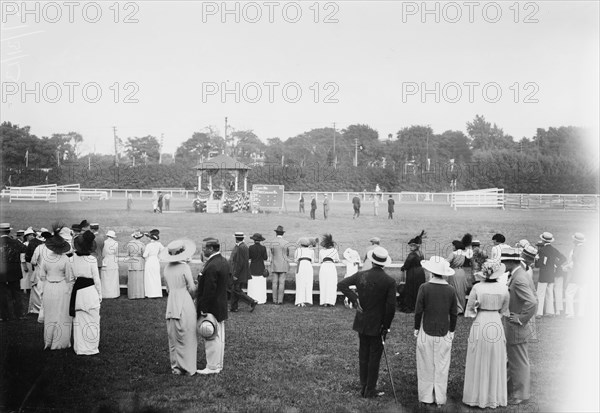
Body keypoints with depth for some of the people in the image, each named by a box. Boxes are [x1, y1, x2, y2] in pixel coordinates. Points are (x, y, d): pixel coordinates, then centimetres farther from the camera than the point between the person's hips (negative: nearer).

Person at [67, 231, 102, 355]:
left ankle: (79, 348, 19)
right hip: (90, 291, -3)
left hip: (77, 292, 3)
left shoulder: (71, 260, -2)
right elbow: (96, 279, -6)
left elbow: (69, 278, 5)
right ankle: (91, 348, 12)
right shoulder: (91, 260, -11)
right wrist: (100, 294, 4)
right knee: (92, 321, 7)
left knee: (78, 321, 13)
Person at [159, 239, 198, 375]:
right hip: (185, 305, -5)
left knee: (173, 337, 14)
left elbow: (168, 288, 10)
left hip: (171, 306, 5)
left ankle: (175, 366, 22)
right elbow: (192, 288, -8)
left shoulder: (167, 268, 4)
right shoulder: (184, 267, -13)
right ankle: (187, 367, 11)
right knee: (187, 337, 5)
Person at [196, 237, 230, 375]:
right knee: (219, 337, 17)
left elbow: (209, 291, -24)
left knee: (212, 338, 1)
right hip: (221, 307, 10)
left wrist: (204, 311, -18)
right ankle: (218, 364, 27)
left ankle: (212, 367, 10)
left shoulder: (211, 267, -24)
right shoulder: (224, 262, 7)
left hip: (212, 308, -10)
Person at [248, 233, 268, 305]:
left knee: (252, 285, 6)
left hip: (253, 268, 0)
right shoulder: (263, 248, -7)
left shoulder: (250, 247, -7)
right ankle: (261, 300, 4)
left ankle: (252, 300, 7)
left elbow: (248, 257, -2)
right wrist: (267, 256, 16)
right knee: (261, 285, 4)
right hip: (261, 268, 0)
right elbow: (265, 258, -5)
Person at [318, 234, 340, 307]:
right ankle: (331, 302, -4)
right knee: (332, 285, 1)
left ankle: (324, 302, 0)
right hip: (332, 266, -1)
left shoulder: (321, 251, 14)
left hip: (323, 266, 1)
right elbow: (338, 260, 21)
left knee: (323, 284, 3)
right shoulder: (334, 250, 12)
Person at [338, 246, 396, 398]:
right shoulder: (389, 281, -14)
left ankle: (363, 387, 25)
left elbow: (341, 285, -4)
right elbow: (391, 307, -15)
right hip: (378, 325, -4)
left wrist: (354, 299, -5)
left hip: (362, 322, 4)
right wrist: (386, 326, -4)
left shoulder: (361, 276, -4)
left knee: (363, 354, 16)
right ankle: (370, 391, 15)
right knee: (375, 356, 7)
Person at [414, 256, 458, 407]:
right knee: (442, 368, 9)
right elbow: (453, 314, 3)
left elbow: (418, 310, -8)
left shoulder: (424, 287, -12)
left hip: (426, 333, -2)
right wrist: (452, 330, 15)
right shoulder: (450, 290, -4)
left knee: (426, 366, 9)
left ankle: (426, 397, 16)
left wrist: (416, 328, 4)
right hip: (444, 334, 2)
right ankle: (440, 399, 16)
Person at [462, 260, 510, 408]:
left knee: (478, 363, 11)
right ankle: (495, 398, 24)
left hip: (479, 325, -1)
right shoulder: (504, 288, -7)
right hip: (496, 325, 2)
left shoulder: (477, 287, -12)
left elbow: (469, 310, -5)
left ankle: (477, 397, 20)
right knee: (495, 364, 14)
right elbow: (504, 311, 4)